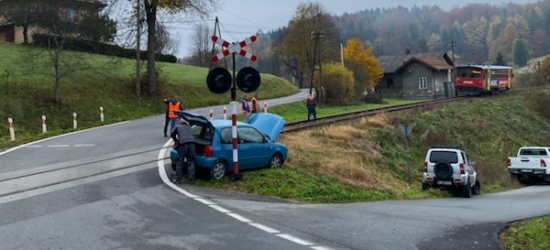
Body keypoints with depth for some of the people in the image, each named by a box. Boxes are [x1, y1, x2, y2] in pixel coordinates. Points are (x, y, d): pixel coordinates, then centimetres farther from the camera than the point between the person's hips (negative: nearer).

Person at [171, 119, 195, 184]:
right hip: (191, 143, 3)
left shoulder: (177, 126, 16)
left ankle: (178, 179, 9)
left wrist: (176, 141, 21)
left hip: (183, 144, -3)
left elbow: (172, 134, 5)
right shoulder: (188, 126, 26)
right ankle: (191, 180, 6)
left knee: (179, 162, 7)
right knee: (191, 162, 8)